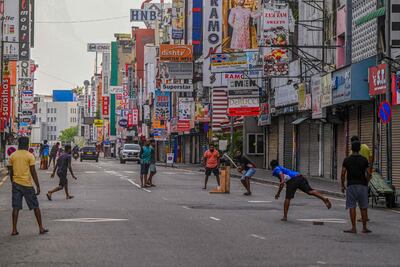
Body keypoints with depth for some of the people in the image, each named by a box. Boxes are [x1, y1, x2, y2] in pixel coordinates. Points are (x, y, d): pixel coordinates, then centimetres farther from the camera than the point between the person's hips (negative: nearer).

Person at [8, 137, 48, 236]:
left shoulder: (12, 156, 4)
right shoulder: (30, 156, -7)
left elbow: (10, 172, 7)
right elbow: (33, 172, -9)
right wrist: (38, 186, -5)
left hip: (16, 184, 3)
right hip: (27, 184, -3)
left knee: (16, 207, 6)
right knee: (35, 207, 8)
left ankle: (14, 230, 3)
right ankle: (41, 228, 11)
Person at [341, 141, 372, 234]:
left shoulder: (347, 160, 0)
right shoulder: (364, 160, 1)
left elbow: (343, 174, -5)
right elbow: (368, 174, -2)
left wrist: (342, 185, 5)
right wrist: (366, 183, 14)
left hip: (351, 185, -1)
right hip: (362, 185, 1)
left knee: (352, 207, 0)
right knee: (364, 207, 8)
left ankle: (353, 228, -4)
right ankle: (364, 228, 11)